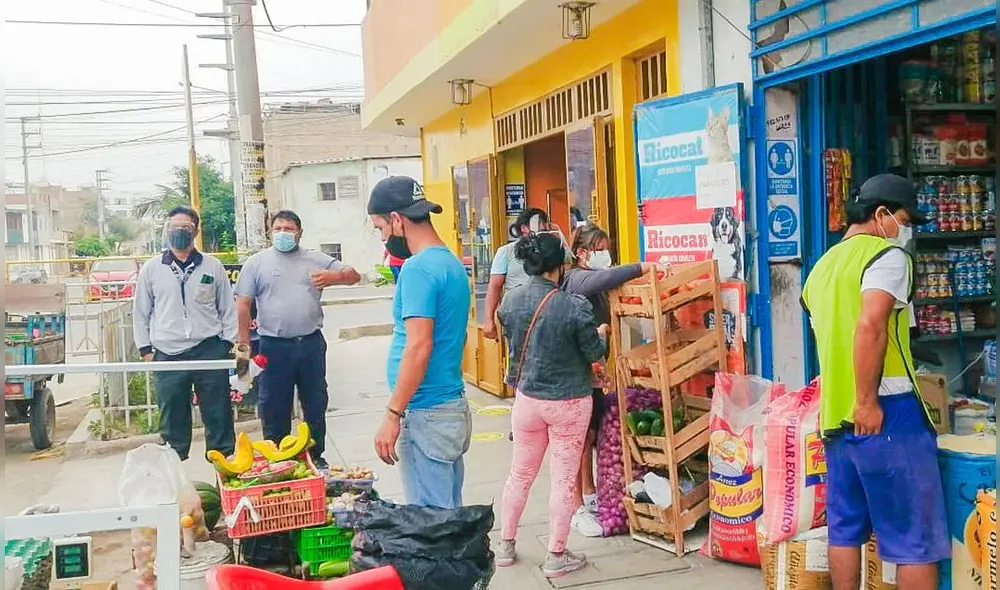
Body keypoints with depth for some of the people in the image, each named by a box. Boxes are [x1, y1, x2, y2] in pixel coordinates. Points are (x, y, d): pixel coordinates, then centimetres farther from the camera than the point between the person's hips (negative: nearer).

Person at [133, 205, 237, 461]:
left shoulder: (213, 266, 7)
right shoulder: (151, 268, 8)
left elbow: (228, 308, 11)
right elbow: (140, 312, 12)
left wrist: (227, 343, 3)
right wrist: (145, 349, 7)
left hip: (209, 351, 0)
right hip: (167, 354, 0)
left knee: (218, 414, 4)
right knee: (172, 418, 6)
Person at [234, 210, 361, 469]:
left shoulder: (316, 260, 7)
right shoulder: (256, 263, 3)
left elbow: (354, 276, 7)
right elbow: (243, 305, 2)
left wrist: (335, 276, -16)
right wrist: (244, 343, -4)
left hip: (311, 343, 2)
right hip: (274, 346, -2)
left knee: (316, 404, 12)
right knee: (274, 408, 6)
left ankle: (316, 455, 27)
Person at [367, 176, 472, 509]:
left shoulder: (418, 269, -16)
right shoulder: (453, 263, 13)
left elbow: (419, 347, -22)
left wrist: (393, 415, -21)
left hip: (426, 415, -10)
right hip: (454, 407, 10)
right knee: (451, 514, 15)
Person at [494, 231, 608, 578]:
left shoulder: (510, 301, -6)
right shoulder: (574, 306, -20)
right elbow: (595, 353, -7)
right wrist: (602, 334, 15)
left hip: (527, 398, 4)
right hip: (569, 403, -4)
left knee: (520, 473, 18)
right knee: (564, 478, 7)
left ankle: (505, 546, 29)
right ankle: (556, 557, 16)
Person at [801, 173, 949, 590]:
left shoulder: (823, 266, 19)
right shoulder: (886, 255, -7)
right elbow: (869, 326, -23)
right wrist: (867, 401, -21)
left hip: (836, 414, 8)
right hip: (886, 413, -8)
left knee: (845, 528, 14)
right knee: (916, 538, -2)